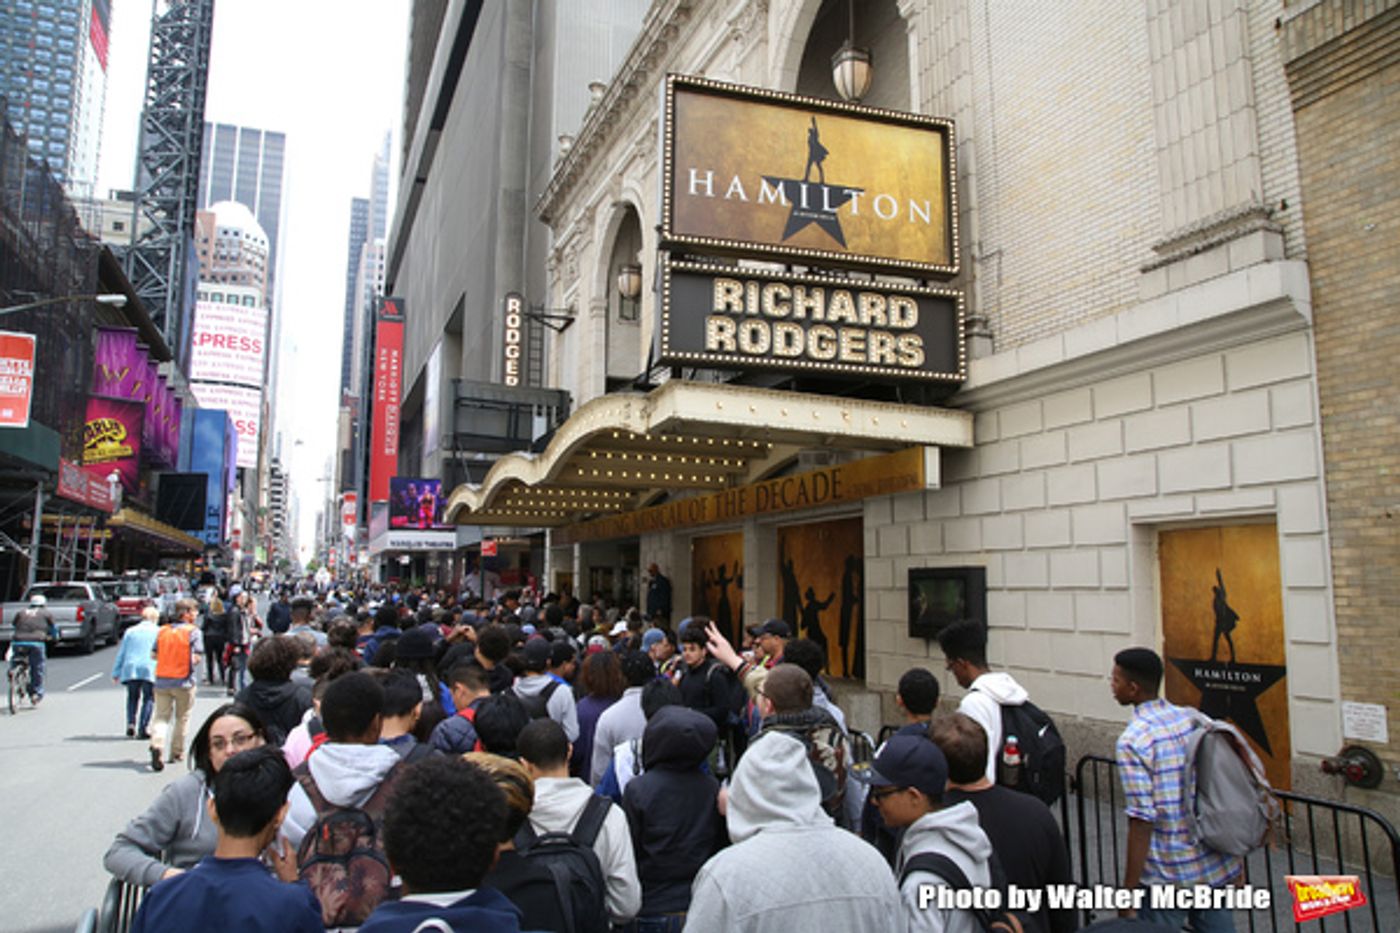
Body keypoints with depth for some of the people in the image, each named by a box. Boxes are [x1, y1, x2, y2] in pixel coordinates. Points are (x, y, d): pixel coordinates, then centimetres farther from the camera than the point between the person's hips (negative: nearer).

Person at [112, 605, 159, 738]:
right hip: (149, 669, -3)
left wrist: (116, 672, 18)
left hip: (130, 669, 3)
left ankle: (130, 723, 0)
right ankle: (142, 729, -4)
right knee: (148, 698, 5)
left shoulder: (130, 631, 16)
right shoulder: (158, 632, 7)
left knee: (132, 697, 18)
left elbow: (121, 653, 15)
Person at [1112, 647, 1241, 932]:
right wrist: (1236, 865, 20)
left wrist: (1127, 895, -13)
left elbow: (1142, 822, -20)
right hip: (1219, 869, 6)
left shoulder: (1132, 742, -18)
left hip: (1167, 878, -6)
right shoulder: (1195, 719, 2)